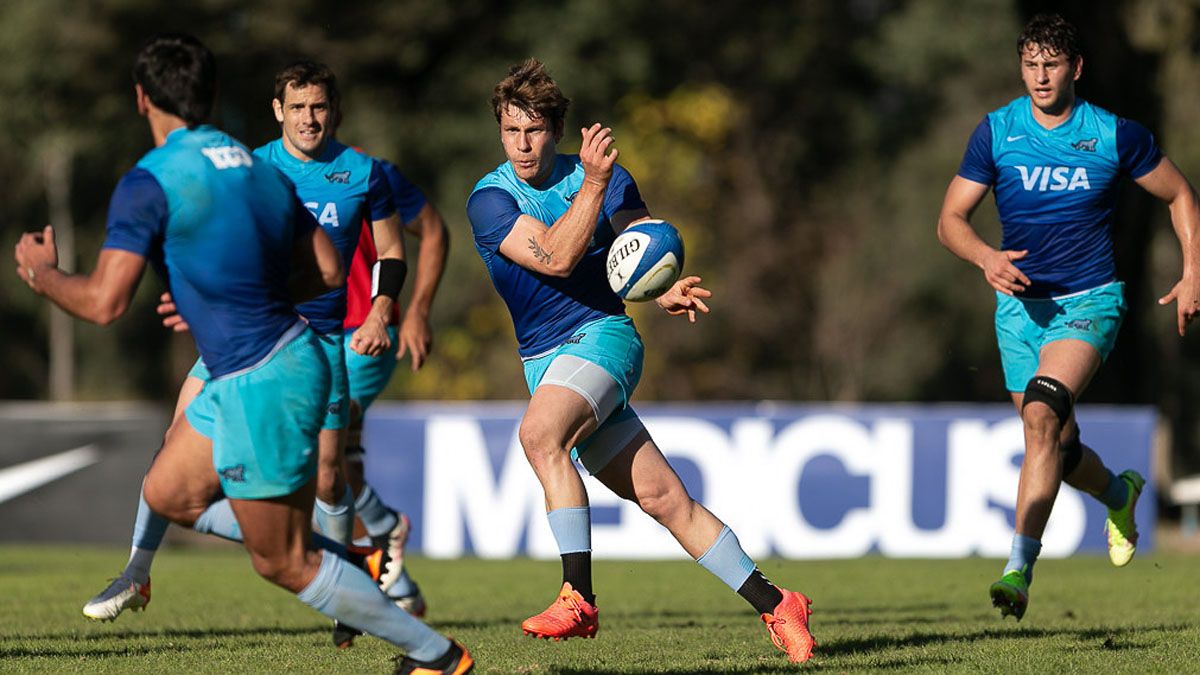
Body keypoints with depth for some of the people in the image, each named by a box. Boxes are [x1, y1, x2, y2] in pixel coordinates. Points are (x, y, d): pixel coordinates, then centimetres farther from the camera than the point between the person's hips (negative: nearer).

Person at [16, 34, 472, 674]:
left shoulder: (150, 183, -15)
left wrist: (43, 273, 2)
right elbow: (326, 271, 12)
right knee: (166, 494, 20)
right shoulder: (258, 167, 9)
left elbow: (103, 303, -19)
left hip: (259, 386, -9)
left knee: (284, 564, 3)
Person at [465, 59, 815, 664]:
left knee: (539, 432, -32)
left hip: (602, 334, -2)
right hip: (545, 360, 2)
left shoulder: (606, 177, 3)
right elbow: (555, 257, -17)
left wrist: (663, 293, -7)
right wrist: (593, 184, -26)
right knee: (662, 496, -2)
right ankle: (773, 605, 7)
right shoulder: (489, 201, -2)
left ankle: (578, 599, -33)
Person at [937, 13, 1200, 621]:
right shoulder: (996, 132, -2)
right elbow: (951, 220, 1)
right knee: (1057, 445, 10)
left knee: (1042, 414, -27)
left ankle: (1019, 566, -31)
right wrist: (986, 258, -19)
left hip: (1089, 302, -3)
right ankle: (1119, 494, 46)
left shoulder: (1115, 136, -5)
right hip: (1020, 303, 3)